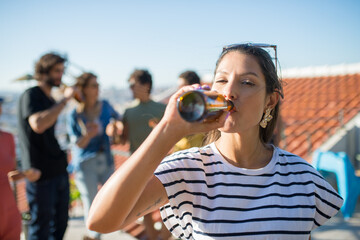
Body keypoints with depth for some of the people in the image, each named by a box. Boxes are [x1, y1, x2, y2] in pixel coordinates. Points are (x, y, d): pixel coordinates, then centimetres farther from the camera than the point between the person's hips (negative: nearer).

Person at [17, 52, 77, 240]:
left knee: (60, 224, 16)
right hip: (41, 175, -8)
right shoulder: (31, 95, -9)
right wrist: (64, 99, -21)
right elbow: (38, 124, -29)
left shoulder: (50, 100, 15)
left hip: (59, 171, 8)